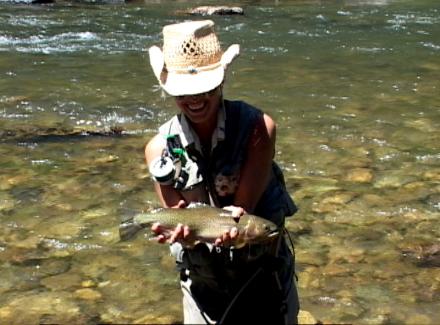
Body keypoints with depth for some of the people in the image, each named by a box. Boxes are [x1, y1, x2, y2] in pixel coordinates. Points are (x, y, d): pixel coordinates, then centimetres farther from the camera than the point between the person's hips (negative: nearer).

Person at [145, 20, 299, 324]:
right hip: (202, 284, 2)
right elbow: (175, 215, -11)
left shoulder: (258, 128, -20)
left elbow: (242, 207, -21)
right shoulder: (160, 149, -13)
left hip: (264, 276, -1)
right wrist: (182, 229, -34)